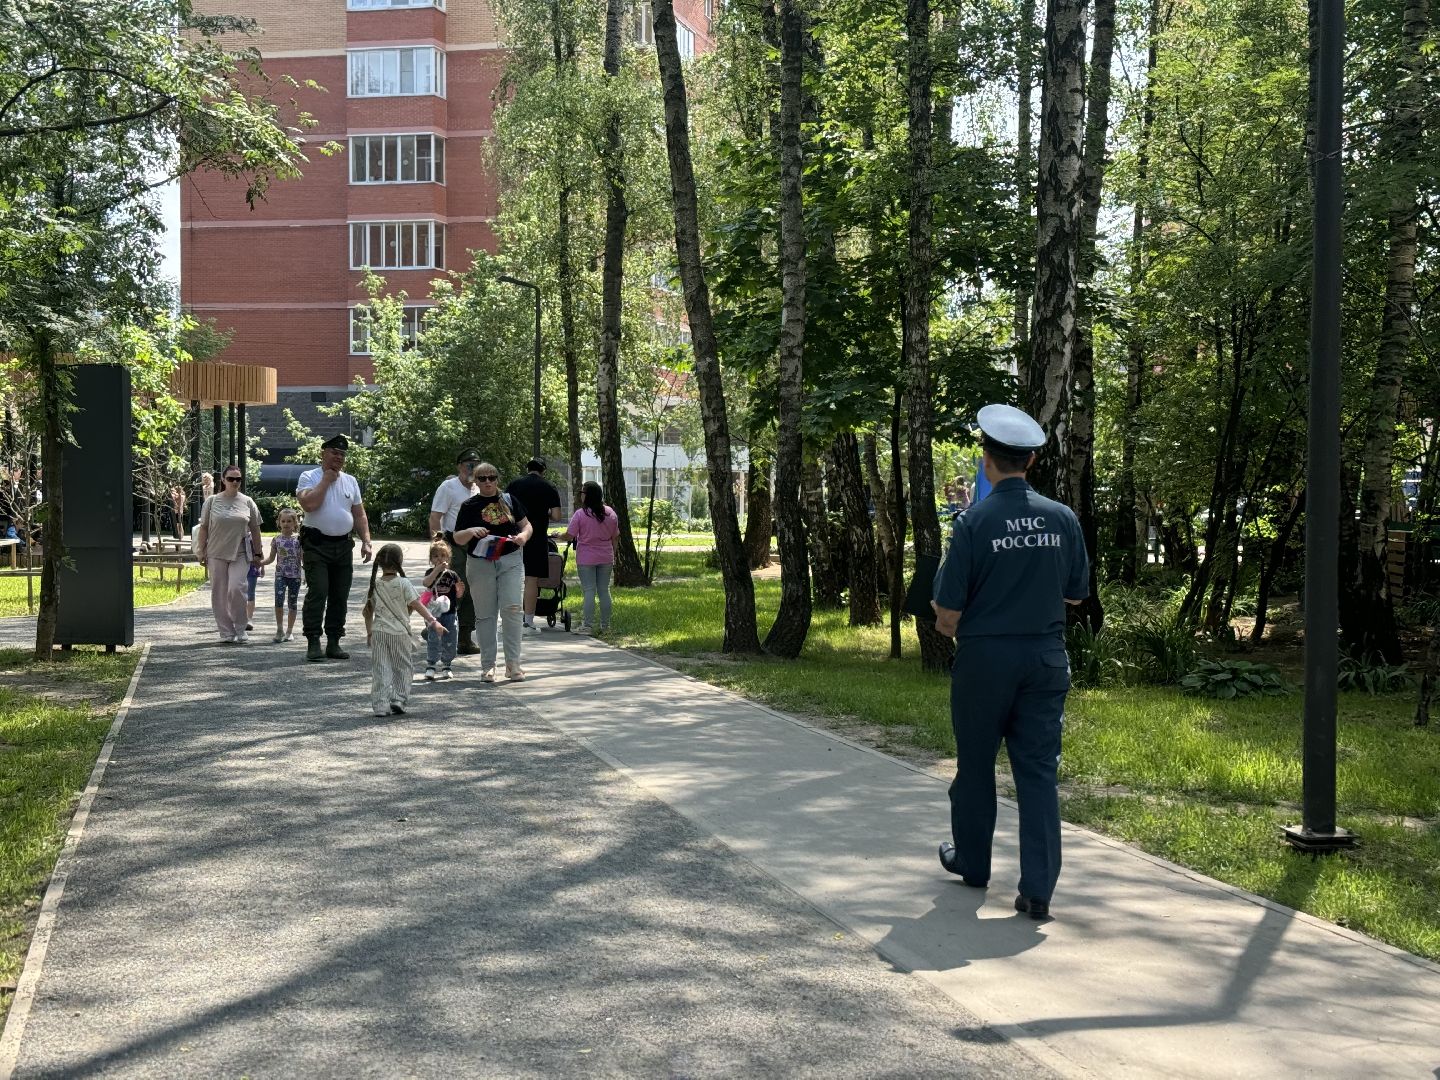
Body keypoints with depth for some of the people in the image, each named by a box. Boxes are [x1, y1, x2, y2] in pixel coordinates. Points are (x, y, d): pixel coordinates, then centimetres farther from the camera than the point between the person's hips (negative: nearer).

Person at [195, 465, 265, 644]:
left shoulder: (247, 502, 6)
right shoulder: (212, 501, 5)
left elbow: (255, 529, 9)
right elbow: (203, 528, 7)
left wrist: (257, 553, 7)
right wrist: (202, 552, 3)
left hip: (240, 555, -1)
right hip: (217, 554, 1)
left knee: (236, 589, -14)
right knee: (219, 594, 2)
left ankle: (240, 629, 1)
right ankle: (226, 632, 10)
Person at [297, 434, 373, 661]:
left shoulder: (350, 481, 14)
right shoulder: (309, 477, -2)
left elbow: (359, 515, 15)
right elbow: (308, 504, -20)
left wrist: (366, 542, 4)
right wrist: (326, 480, -11)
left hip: (343, 546, 5)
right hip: (316, 545, -5)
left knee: (340, 596, 7)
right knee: (317, 593, -11)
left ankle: (334, 643, 14)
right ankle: (313, 643, -7)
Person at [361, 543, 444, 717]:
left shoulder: (374, 585, 4)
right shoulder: (403, 583, -7)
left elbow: (367, 611, 10)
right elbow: (416, 605, -13)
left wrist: (369, 632, 21)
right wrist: (432, 621, -13)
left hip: (378, 632, 2)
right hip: (400, 632, -2)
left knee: (380, 670, 4)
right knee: (401, 668, 12)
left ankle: (380, 705, 0)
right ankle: (399, 699, 4)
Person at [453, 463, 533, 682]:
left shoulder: (509, 500, 9)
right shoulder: (470, 506, 5)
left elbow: (527, 525, 14)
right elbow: (457, 538, 4)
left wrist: (523, 535, -8)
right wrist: (472, 531, -17)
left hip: (510, 561, 0)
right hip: (480, 564, 0)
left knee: (512, 608, -10)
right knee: (485, 614, 3)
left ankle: (513, 663, -3)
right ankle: (488, 666, 11)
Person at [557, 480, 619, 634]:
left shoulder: (580, 514, -13)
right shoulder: (611, 513, 3)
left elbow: (569, 536, -12)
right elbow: (614, 537, 8)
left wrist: (558, 535, 8)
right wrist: (613, 557, 17)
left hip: (586, 559, -4)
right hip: (606, 558, 4)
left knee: (589, 591, -2)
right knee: (604, 590, 10)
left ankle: (587, 625, -3)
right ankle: (605, 625, 15)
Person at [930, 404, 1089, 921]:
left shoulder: (973, 523, -14)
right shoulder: (1062, 518, -3)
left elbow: (947, 613, -12)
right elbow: (1076, 594, 10)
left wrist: (947, 626, 11)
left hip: (984, 659, -3)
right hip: (1046, 658, 3)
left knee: (975, 764, 16)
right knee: (1039, 770, 4)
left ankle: (972, 862, 34)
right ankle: (1037, 889, 0)